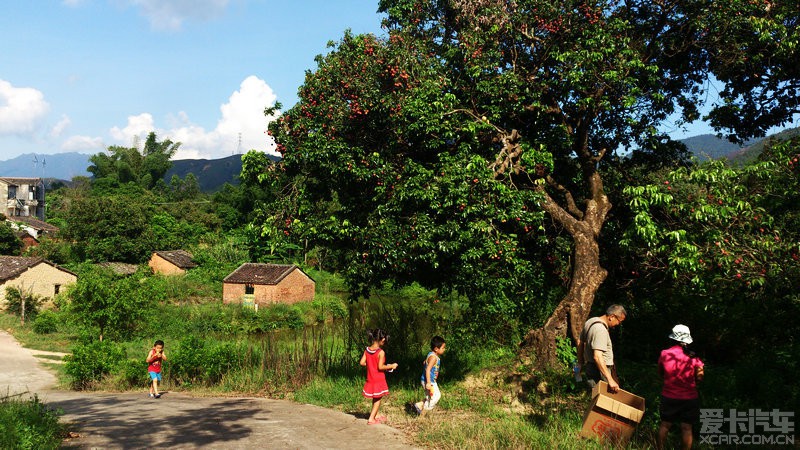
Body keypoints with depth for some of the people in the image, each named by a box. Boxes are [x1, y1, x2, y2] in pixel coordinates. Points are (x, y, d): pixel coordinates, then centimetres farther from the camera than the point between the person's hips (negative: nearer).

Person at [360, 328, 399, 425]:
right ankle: (371, 419, 7)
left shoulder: (367, 350, -2)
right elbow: (380, 367, -22)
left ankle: (375, 415, 33)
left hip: (370, 379, 6)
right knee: (377, 399, 7)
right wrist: (391, 366, -9)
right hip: (379, 380, -6)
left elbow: (362, 362, -1)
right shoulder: (381, 352, -20)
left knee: (375, 398, 22)